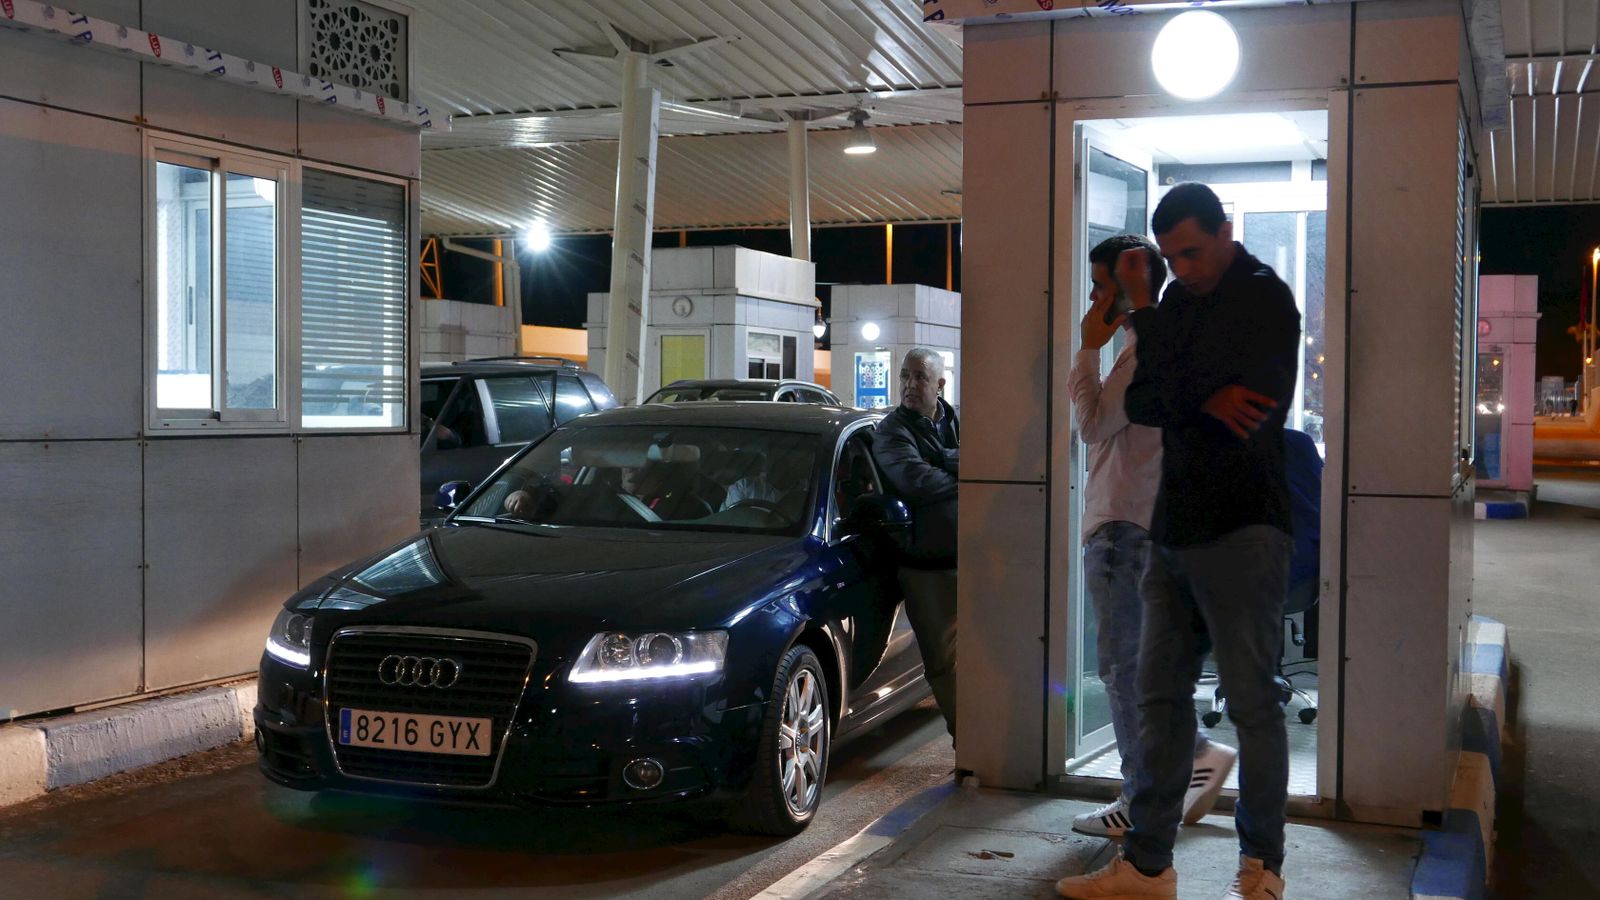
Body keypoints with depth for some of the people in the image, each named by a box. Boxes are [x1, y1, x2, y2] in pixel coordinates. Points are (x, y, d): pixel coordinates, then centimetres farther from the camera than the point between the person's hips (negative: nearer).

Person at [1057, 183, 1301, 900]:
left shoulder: (1264, 299, -8)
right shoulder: (1181, 297, 15)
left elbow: (1177, 390, -18)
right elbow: (1140, 403, 7)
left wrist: (1142, 311, -7)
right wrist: (1207, 403, -11)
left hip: (1240, 528, -8)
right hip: (1176, 527, 8)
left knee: (1252, 701, 0)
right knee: (1161, 697, 9)